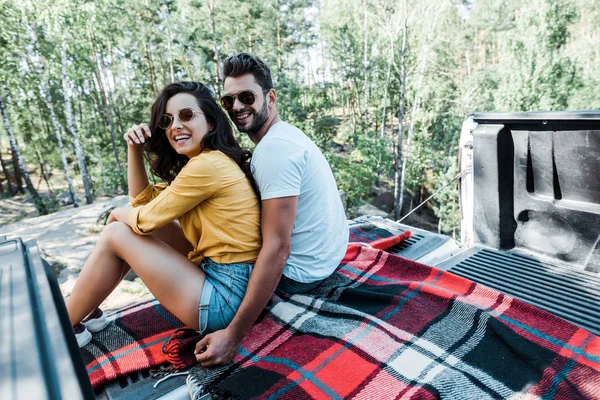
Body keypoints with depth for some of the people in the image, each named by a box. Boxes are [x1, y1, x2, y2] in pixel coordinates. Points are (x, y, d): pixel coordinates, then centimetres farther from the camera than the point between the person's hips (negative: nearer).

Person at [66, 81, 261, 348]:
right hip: (214, 271, 9)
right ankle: (86, 311, 25)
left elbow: (145, 220, -11)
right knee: (128, 224, 12)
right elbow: (143, 201, 13)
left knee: (116, 234, -2)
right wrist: (134, 149, 2)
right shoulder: (200, 162, 11)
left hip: (224, 298, -9)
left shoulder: (207, 165, -20)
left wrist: (119, 215, 11)